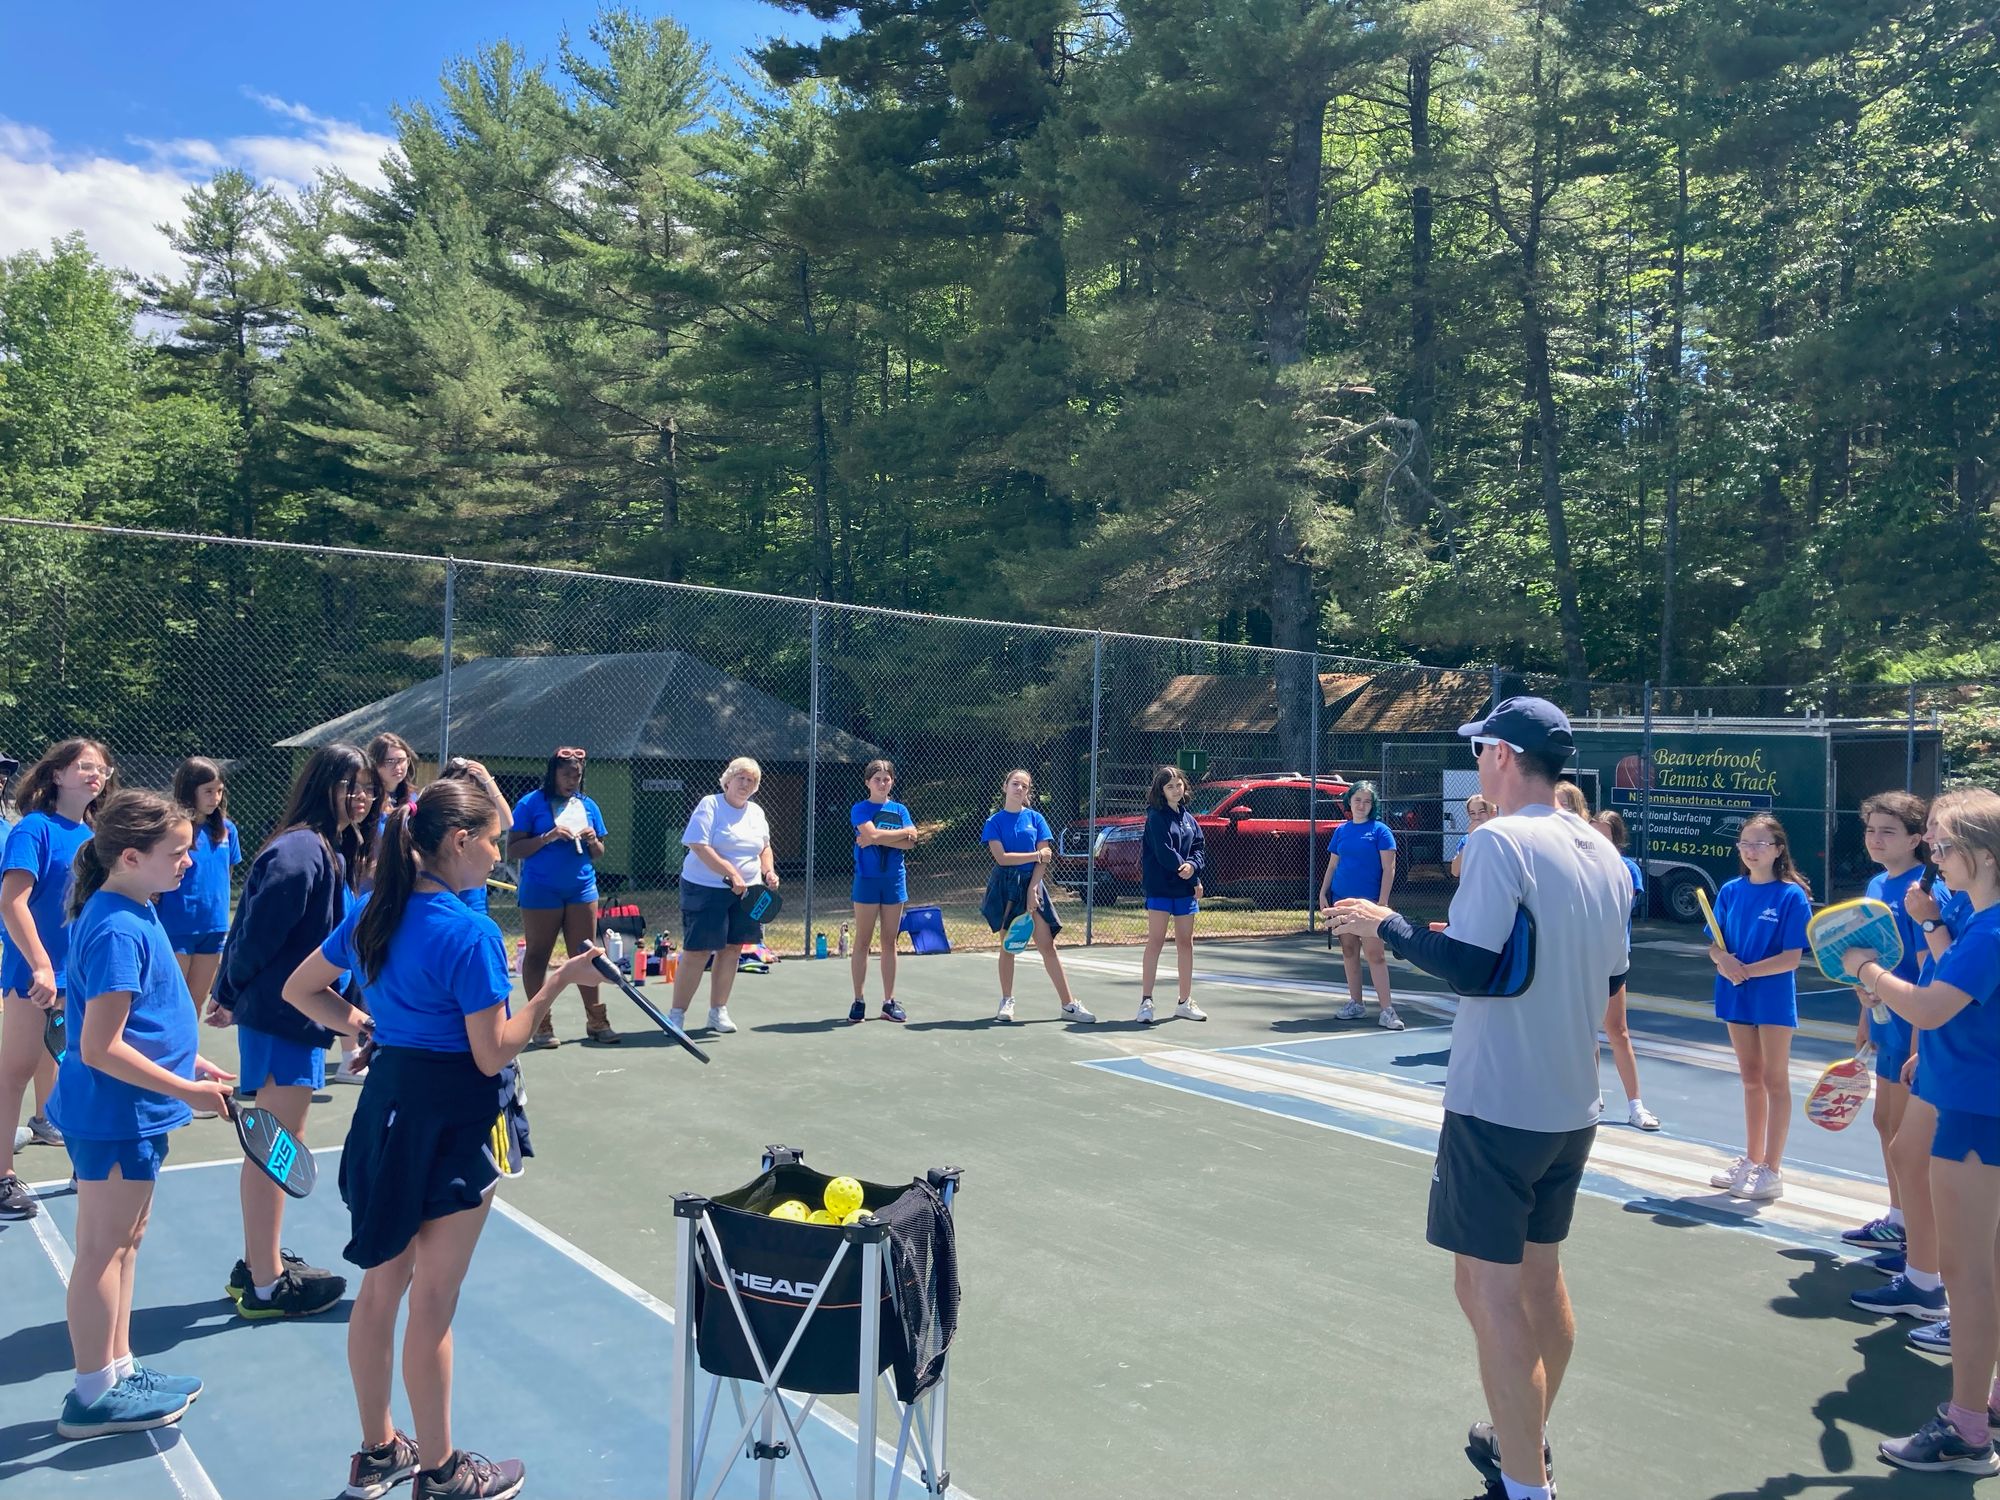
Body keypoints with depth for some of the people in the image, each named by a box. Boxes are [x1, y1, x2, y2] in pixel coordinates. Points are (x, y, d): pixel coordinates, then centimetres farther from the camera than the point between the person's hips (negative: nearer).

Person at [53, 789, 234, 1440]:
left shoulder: (134, 913, 5)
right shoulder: (117, 932, -24)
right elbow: (100, 1049, -25)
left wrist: (193, 1060, 11)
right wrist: (186, 1089, -20)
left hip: (134, 1115, 10)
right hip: (114, 1114, -10)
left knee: (125, 1239, 19)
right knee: (103, 1249, 4)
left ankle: (118, 1369, 32)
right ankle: (94, 1397, 18)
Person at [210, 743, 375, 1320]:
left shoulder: (336, 852, 10)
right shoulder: (300, 851, -20)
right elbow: (258, 932, -20)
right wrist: (232, 994, -6)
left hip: (298, 1014, 10)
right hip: (283, 1015, -10)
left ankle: (257, 1265, 33)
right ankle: (266, 1285, 13)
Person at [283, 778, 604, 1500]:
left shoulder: (374, 913, 3)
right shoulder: (470, 933, -21)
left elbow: (299, 990, 13)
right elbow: (493, 1054, -19)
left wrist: (364, 1026, 14)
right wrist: (553, 986, -14)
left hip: (388, 1096, 8)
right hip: (457, 1122, -8)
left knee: (380, 1287, 18)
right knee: (432, 1304, 5)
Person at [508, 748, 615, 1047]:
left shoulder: (588, 806, 11)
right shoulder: (531, 804, -3)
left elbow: (599, 853, 16)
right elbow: (512, 850, -8)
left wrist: (593, 841, -6)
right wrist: (548, 837, -18)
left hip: (582, 890, 4)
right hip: (541, 892, -4)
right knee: (537, 957, 4)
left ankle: (596, 1022, 10)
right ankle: (541, 1024, 10)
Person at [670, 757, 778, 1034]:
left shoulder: (757, 813, 13)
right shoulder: (710, 805, -8)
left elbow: (764, 848, 24)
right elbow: (699, 847, -17)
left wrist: (769, 871, 4)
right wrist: (732, 875, -22)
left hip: (744, 892, 6)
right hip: (706, 890, -6)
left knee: (732, 950, 9)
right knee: (697, 953, -6)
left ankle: (718, 1012, 21)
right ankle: (677, 1015, 2)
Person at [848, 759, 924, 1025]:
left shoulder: (900, 810, 9)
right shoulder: (860, 809, -1)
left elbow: (911, 843, -4)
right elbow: (872, 834, -19)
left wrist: (879, 838, -15)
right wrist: (905, 832, -8)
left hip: (895, 881, 4)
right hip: (867, 880, -4)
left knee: (889, 942, 8)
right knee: (862, 942, 0)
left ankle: (889, 1002, 13)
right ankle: (858, 1002, 6)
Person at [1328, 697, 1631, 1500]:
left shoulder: (1502, 841, -17)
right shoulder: (1604, 855, 6)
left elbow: (1470, 968, -23)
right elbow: (1606, 977, 14)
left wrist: (1387, 924, -8)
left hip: (1498, 1105, -8)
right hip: (1573, 1104, 8)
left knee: (1490, 1291, 1)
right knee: (1541, 1276, 21)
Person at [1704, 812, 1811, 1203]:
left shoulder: (1791, 895, -11)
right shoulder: (1730, 891, 4)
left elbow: (1792, 957, -15)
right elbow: (1715, 944, 5)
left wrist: (1748, 970, -23)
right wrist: (1723, 960, -16)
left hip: (1774, 997, -5)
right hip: (1736, 995, 5)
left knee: (1774, 1081, 4)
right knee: (1750, 1079, 15)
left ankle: (1772, 1171, 11)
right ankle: (1751, 1159, 26)